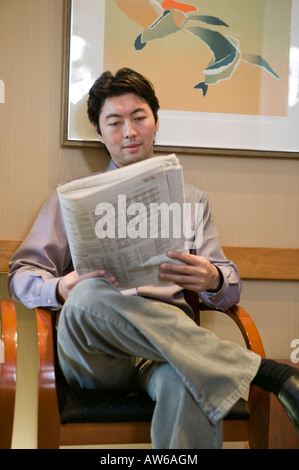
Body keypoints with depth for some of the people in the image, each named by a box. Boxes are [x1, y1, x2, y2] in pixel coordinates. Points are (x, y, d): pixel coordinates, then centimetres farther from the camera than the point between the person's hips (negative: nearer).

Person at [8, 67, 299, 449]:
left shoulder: (190, 199, 22)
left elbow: (230, 289, 14)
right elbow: (21, 275, 12)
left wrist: (213, 280, -13)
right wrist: (63, 289, -13)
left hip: (167, 335, -1)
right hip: (94, 355, 2)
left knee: (189, 383, -40)